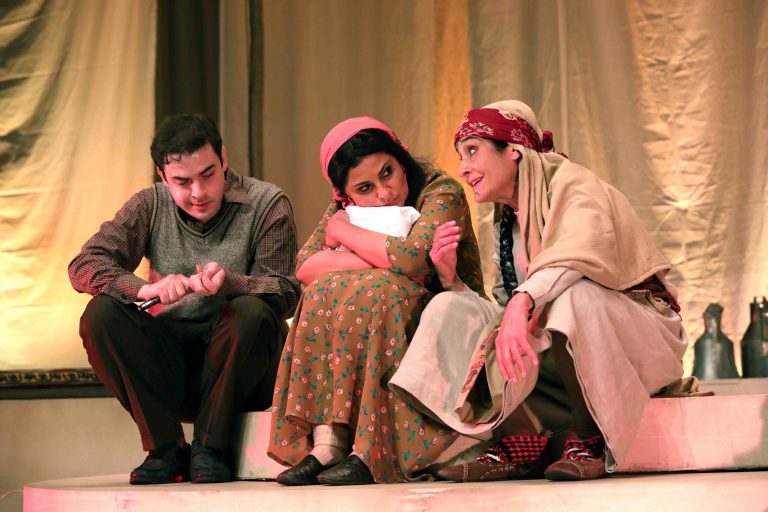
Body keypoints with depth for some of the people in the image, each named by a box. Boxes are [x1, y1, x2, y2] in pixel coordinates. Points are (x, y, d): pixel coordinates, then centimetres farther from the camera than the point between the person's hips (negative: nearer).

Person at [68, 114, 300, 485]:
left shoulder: (267, 204, -5)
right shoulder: (151, 206, 2)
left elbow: (286, 292, -14)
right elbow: (83, 266, -8)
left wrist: (229, 282, -35)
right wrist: (144, 289, -28)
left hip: (239, 368, -2)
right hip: (169, 367, 3)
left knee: (252, 313, -33)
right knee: (101, 314, -20)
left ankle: (209, 447, -17)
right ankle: (165, 449, -14)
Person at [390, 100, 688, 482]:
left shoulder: (569, 183, -9)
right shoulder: (507, 225, 15)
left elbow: (586, 250, -32)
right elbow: (508, 305, 9)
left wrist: (524, 300, -46)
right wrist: (450, 278, -6)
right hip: (560, 355, 7)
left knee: (573, 295, -39)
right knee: (450, 308, -7)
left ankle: (587, 440, -21)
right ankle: (526, 441, -17)